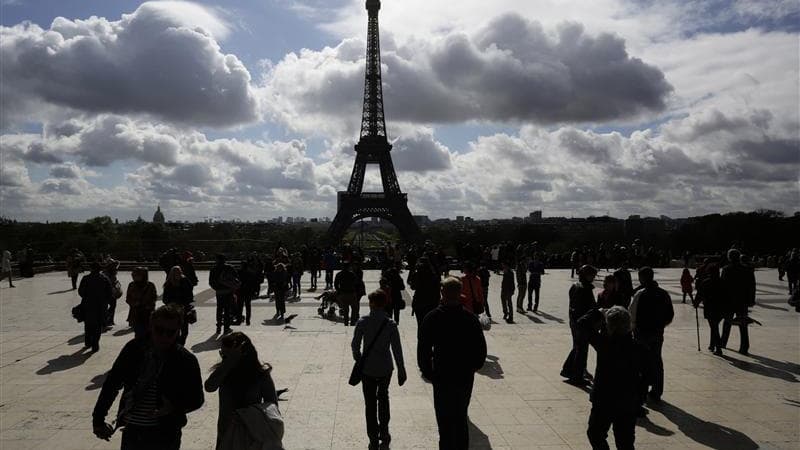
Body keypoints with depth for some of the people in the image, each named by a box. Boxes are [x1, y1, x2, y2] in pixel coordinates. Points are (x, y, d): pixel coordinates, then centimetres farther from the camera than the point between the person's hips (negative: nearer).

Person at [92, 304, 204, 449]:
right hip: (131, 431, 3)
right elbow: (111, 383, 7)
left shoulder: (186, 360, -11)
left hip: (165, 435, -2)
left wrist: (174, 407, -20)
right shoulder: (133, 348, -3)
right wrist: (98, 419, 6)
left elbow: (196, 398, -2)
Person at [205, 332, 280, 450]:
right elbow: (209, 387, -26)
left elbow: (272, 404, -7)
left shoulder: (261, 374, -14)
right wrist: (228, 363, -28)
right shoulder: (224, 370, -7)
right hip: (227, 433, 3)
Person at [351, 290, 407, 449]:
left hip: (367, 369, -1)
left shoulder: (363, 322, -12)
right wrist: (401, 371, -2)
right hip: (385, 368, 1)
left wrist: (358, 358, 12)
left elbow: (355, 345, -7)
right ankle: (384, 434, 28)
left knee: (370, 403, 11)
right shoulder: (391, 324, -11)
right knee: (383, 399, 24)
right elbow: (397, 349, -10)